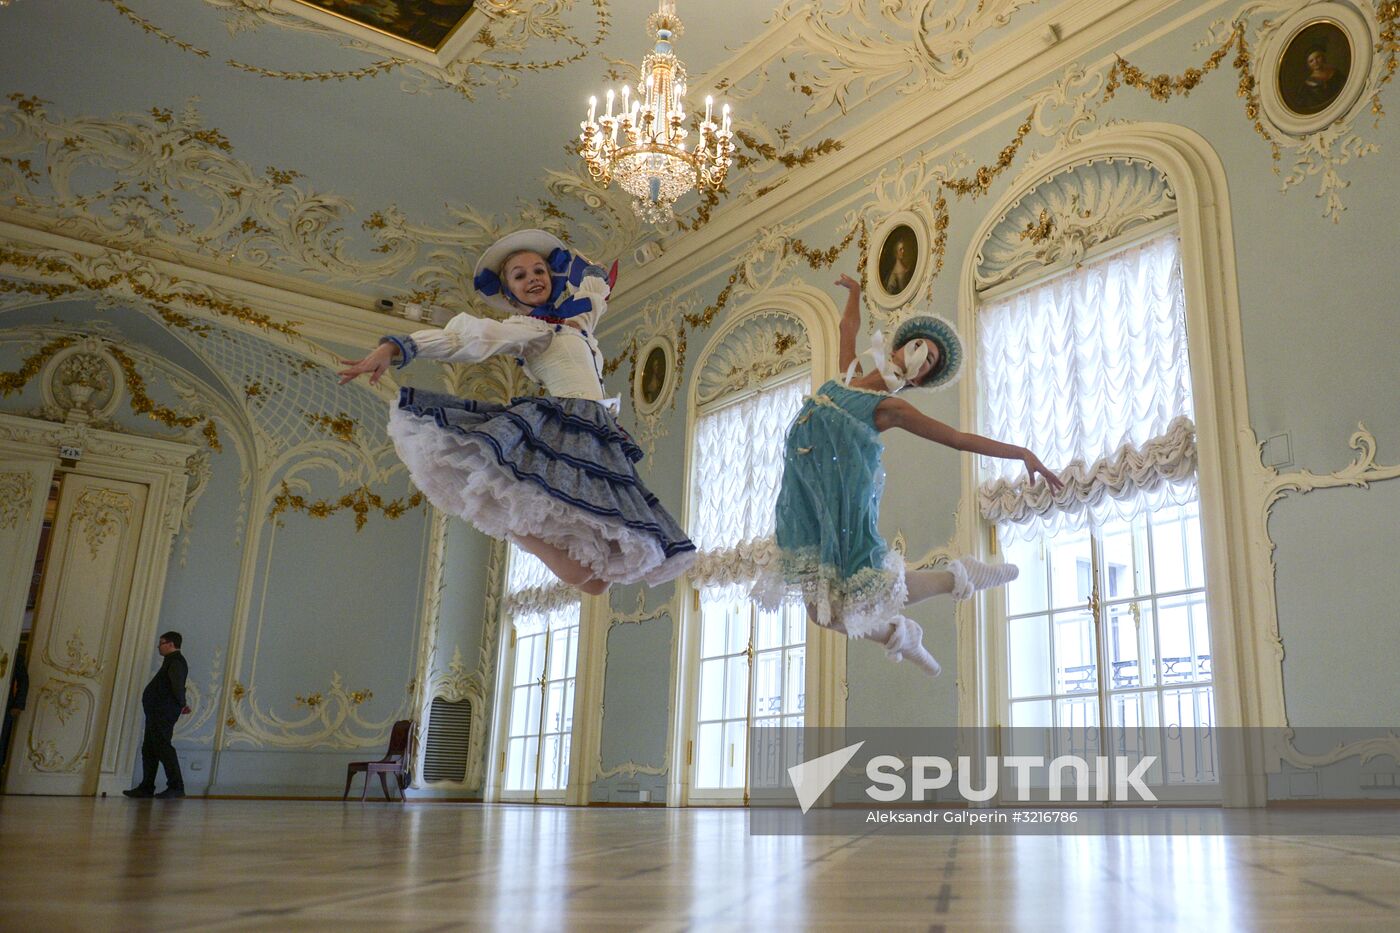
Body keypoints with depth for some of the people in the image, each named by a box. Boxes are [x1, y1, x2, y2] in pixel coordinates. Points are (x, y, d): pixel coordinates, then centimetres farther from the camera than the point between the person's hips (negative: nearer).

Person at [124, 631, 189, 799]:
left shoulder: (176, 661, -10)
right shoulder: (172, 661, 24)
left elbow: (177, 683, -25)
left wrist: (181, 703, -23)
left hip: (164, 714, -11)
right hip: (157, 713, 11)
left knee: (163, 747, -13)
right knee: (148, 749, 12)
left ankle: (176, 787, -13)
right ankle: (146, 788, 17)